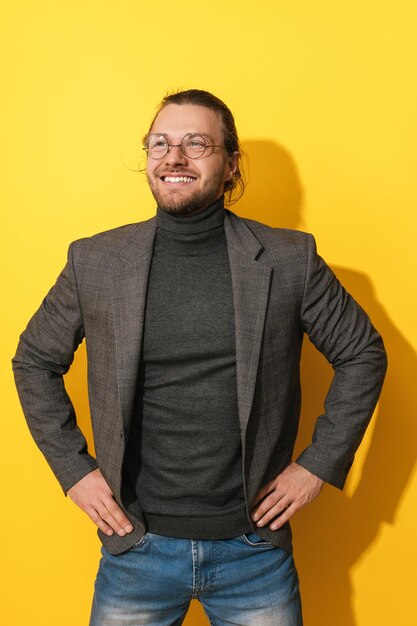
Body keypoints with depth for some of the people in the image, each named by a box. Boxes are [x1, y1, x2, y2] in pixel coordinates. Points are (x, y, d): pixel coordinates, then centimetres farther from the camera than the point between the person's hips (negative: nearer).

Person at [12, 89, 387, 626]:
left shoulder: (290, 259, -6)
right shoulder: (94, 261, -4)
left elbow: (362, 353, 3)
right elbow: (35, 361, 7)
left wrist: (319, 463, -1)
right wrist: (73, 468, 1)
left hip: (255, 547, 0)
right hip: (136, 547, 1)